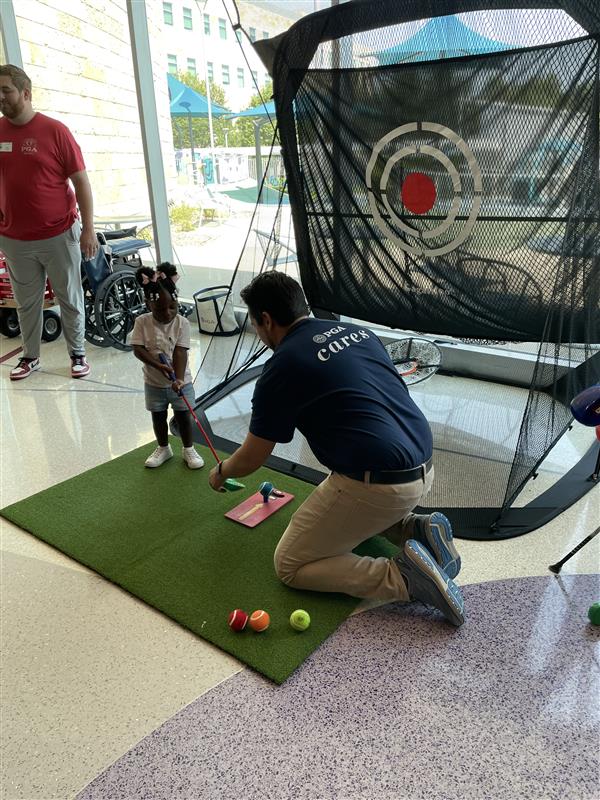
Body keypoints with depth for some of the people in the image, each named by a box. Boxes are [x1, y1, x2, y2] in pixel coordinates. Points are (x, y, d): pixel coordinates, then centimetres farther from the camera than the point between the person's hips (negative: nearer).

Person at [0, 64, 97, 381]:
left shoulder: (55, 130, -7)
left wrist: (88, 229, -9)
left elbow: (81, 181, -5)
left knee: (70, 299, 8)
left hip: (59, 235, -3)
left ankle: (77, 354, 23)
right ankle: (30, 356, 25)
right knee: (26, 302, 11)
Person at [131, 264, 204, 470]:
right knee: (158, 416, 17)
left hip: (180, 381, -1)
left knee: (183, 415, 10)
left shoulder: (182, 323, -14)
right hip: (154, 382, 2)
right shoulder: (142, 322, -11)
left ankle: (188, 449, 29)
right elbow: (138, 349, -15)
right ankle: (163, 448, 37)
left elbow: (180, 353, -19)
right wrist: (158, 365, -29)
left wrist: (179, 379, -30)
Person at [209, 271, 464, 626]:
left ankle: (402, 577, -8)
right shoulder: (358, 331, 12)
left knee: (290, 565, 9)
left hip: (378, 484, -8)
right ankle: (417, 528, 12)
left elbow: (251, 459, 4)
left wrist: (221, 472, 26)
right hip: (424, 470, 8)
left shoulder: (282, 367, -7)